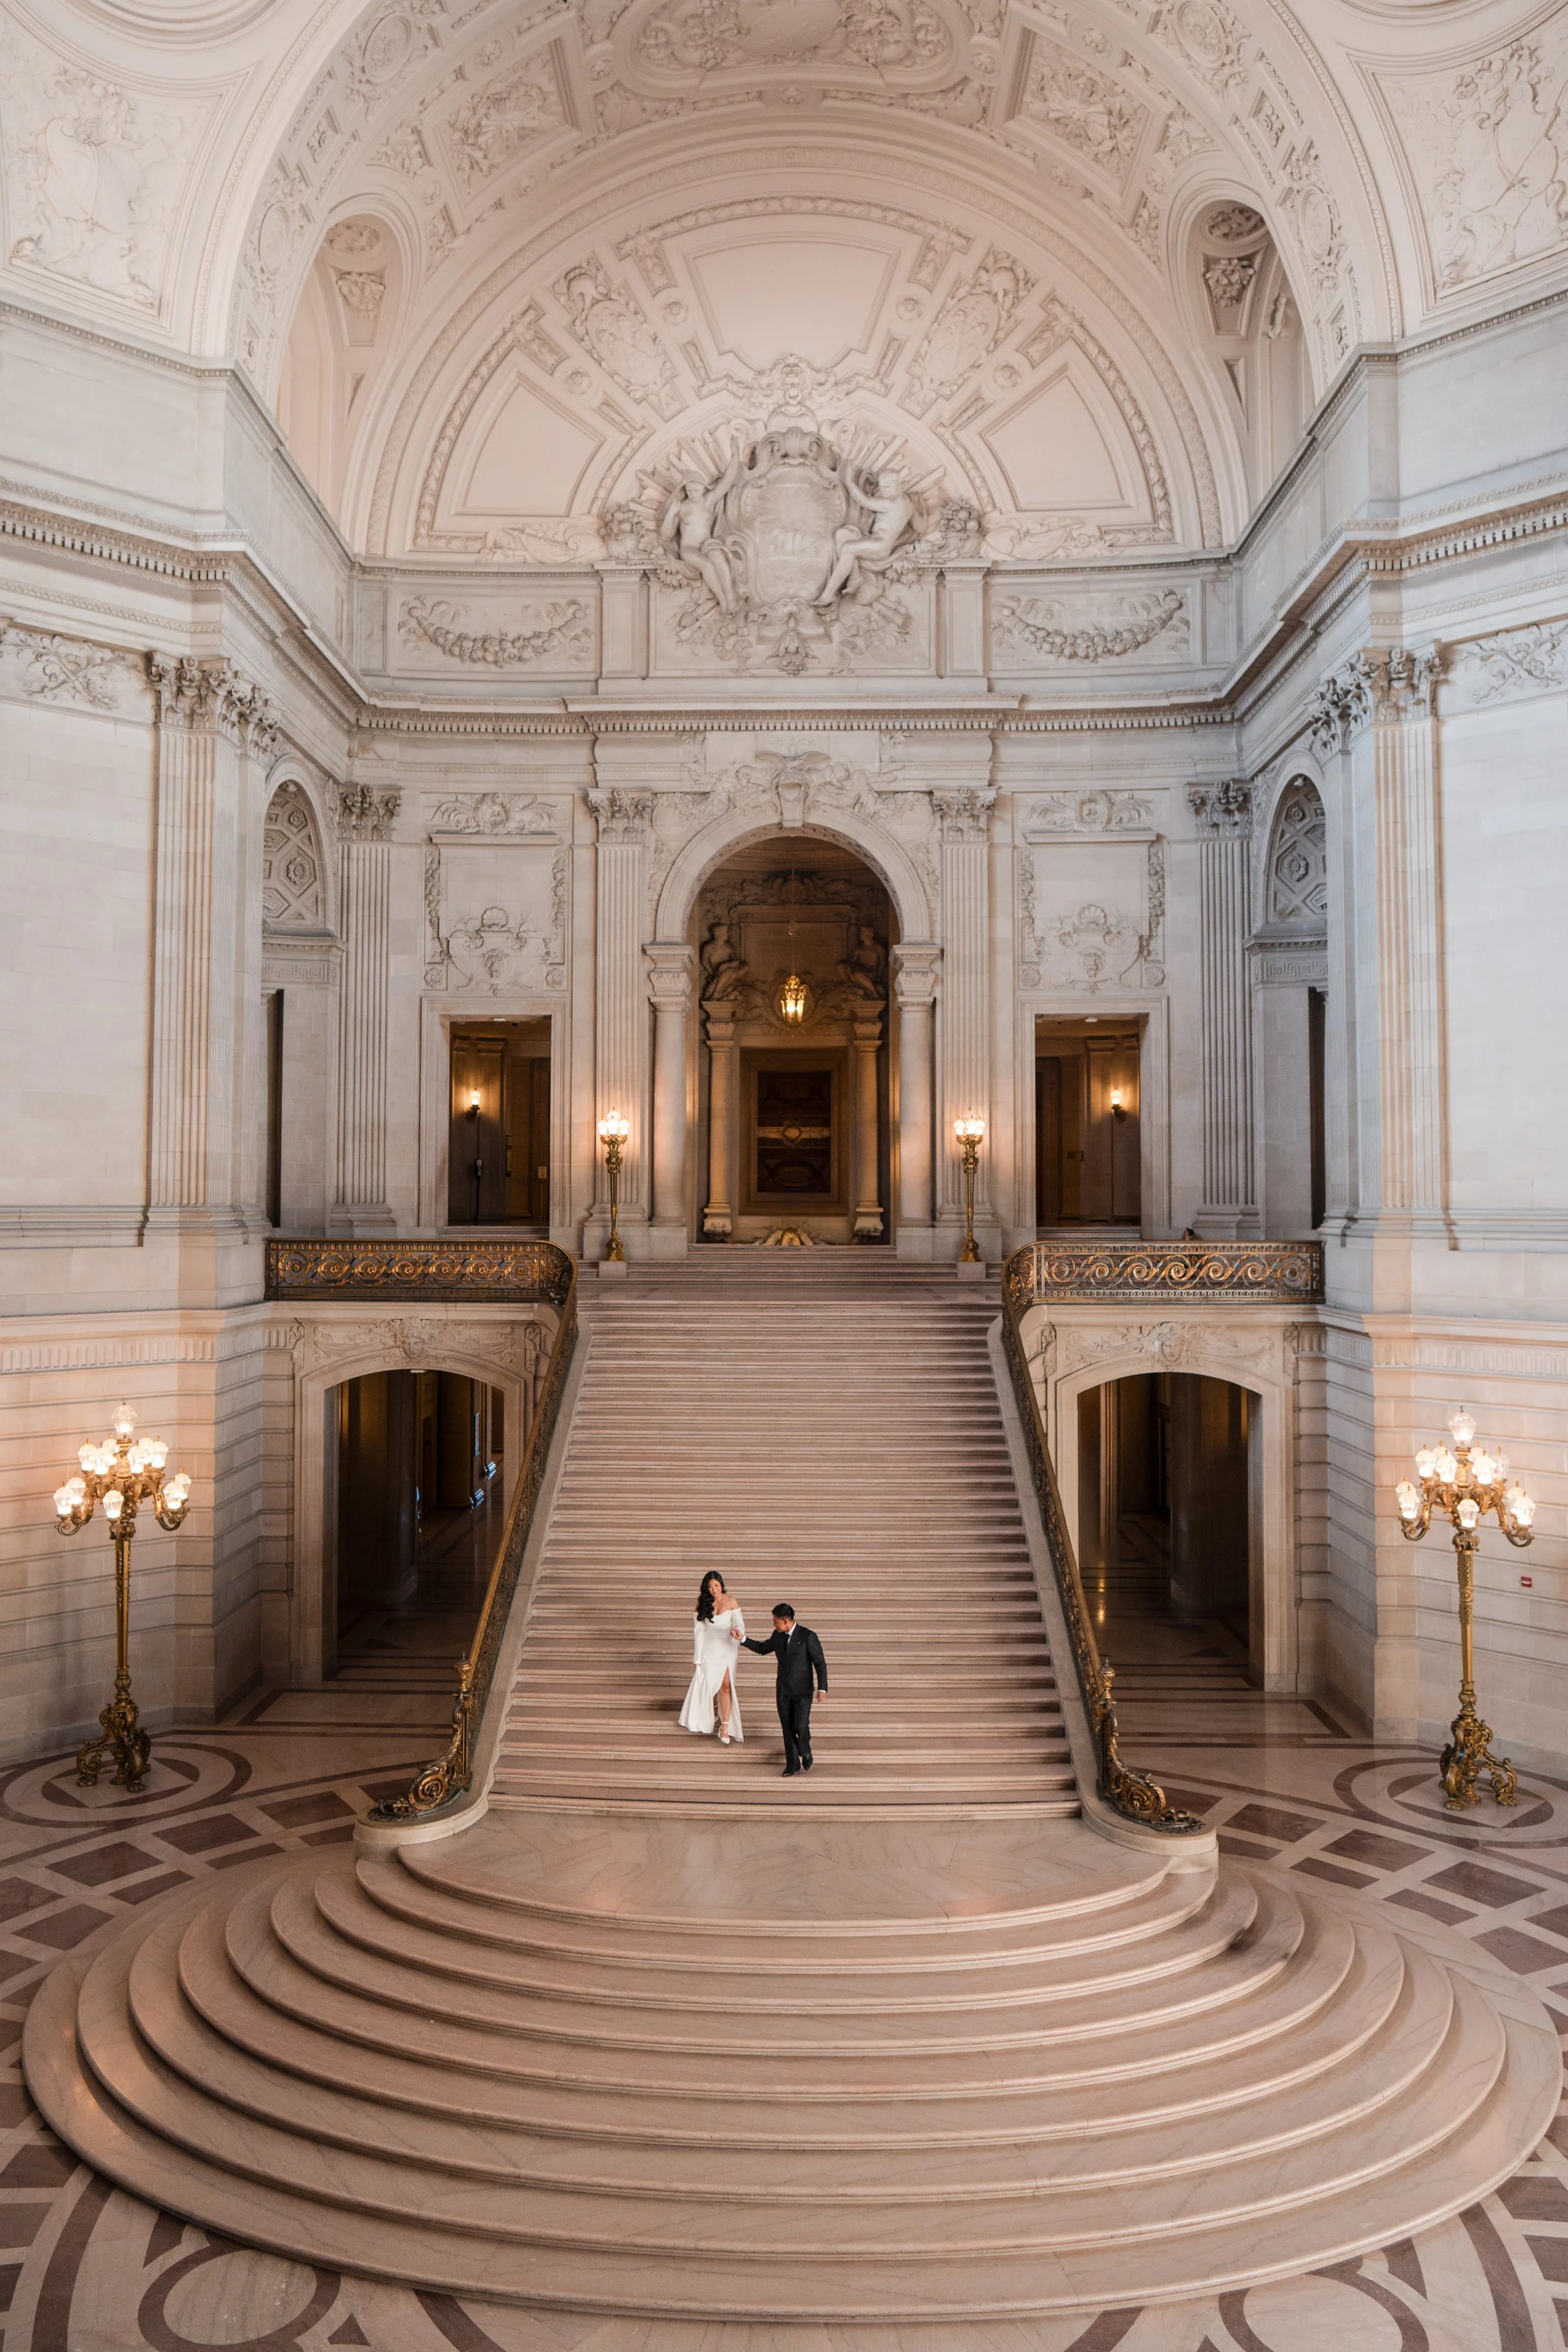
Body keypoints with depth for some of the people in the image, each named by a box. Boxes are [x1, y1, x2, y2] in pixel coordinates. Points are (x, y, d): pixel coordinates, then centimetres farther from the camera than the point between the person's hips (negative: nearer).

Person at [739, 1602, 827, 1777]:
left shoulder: (808, 1636, -15)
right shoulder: (777, 1636, 1)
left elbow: (820, 1663, -12)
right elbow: (762, 1649, 19)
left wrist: (822, 1687, -18)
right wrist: (743, 1639, 10)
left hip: (803, 1690, -5)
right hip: (784, 1690, 5)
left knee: (801, 1725, -13)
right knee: (788, 1728, 6)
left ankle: (805, 1751, 17)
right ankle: (793, 1763, 20)